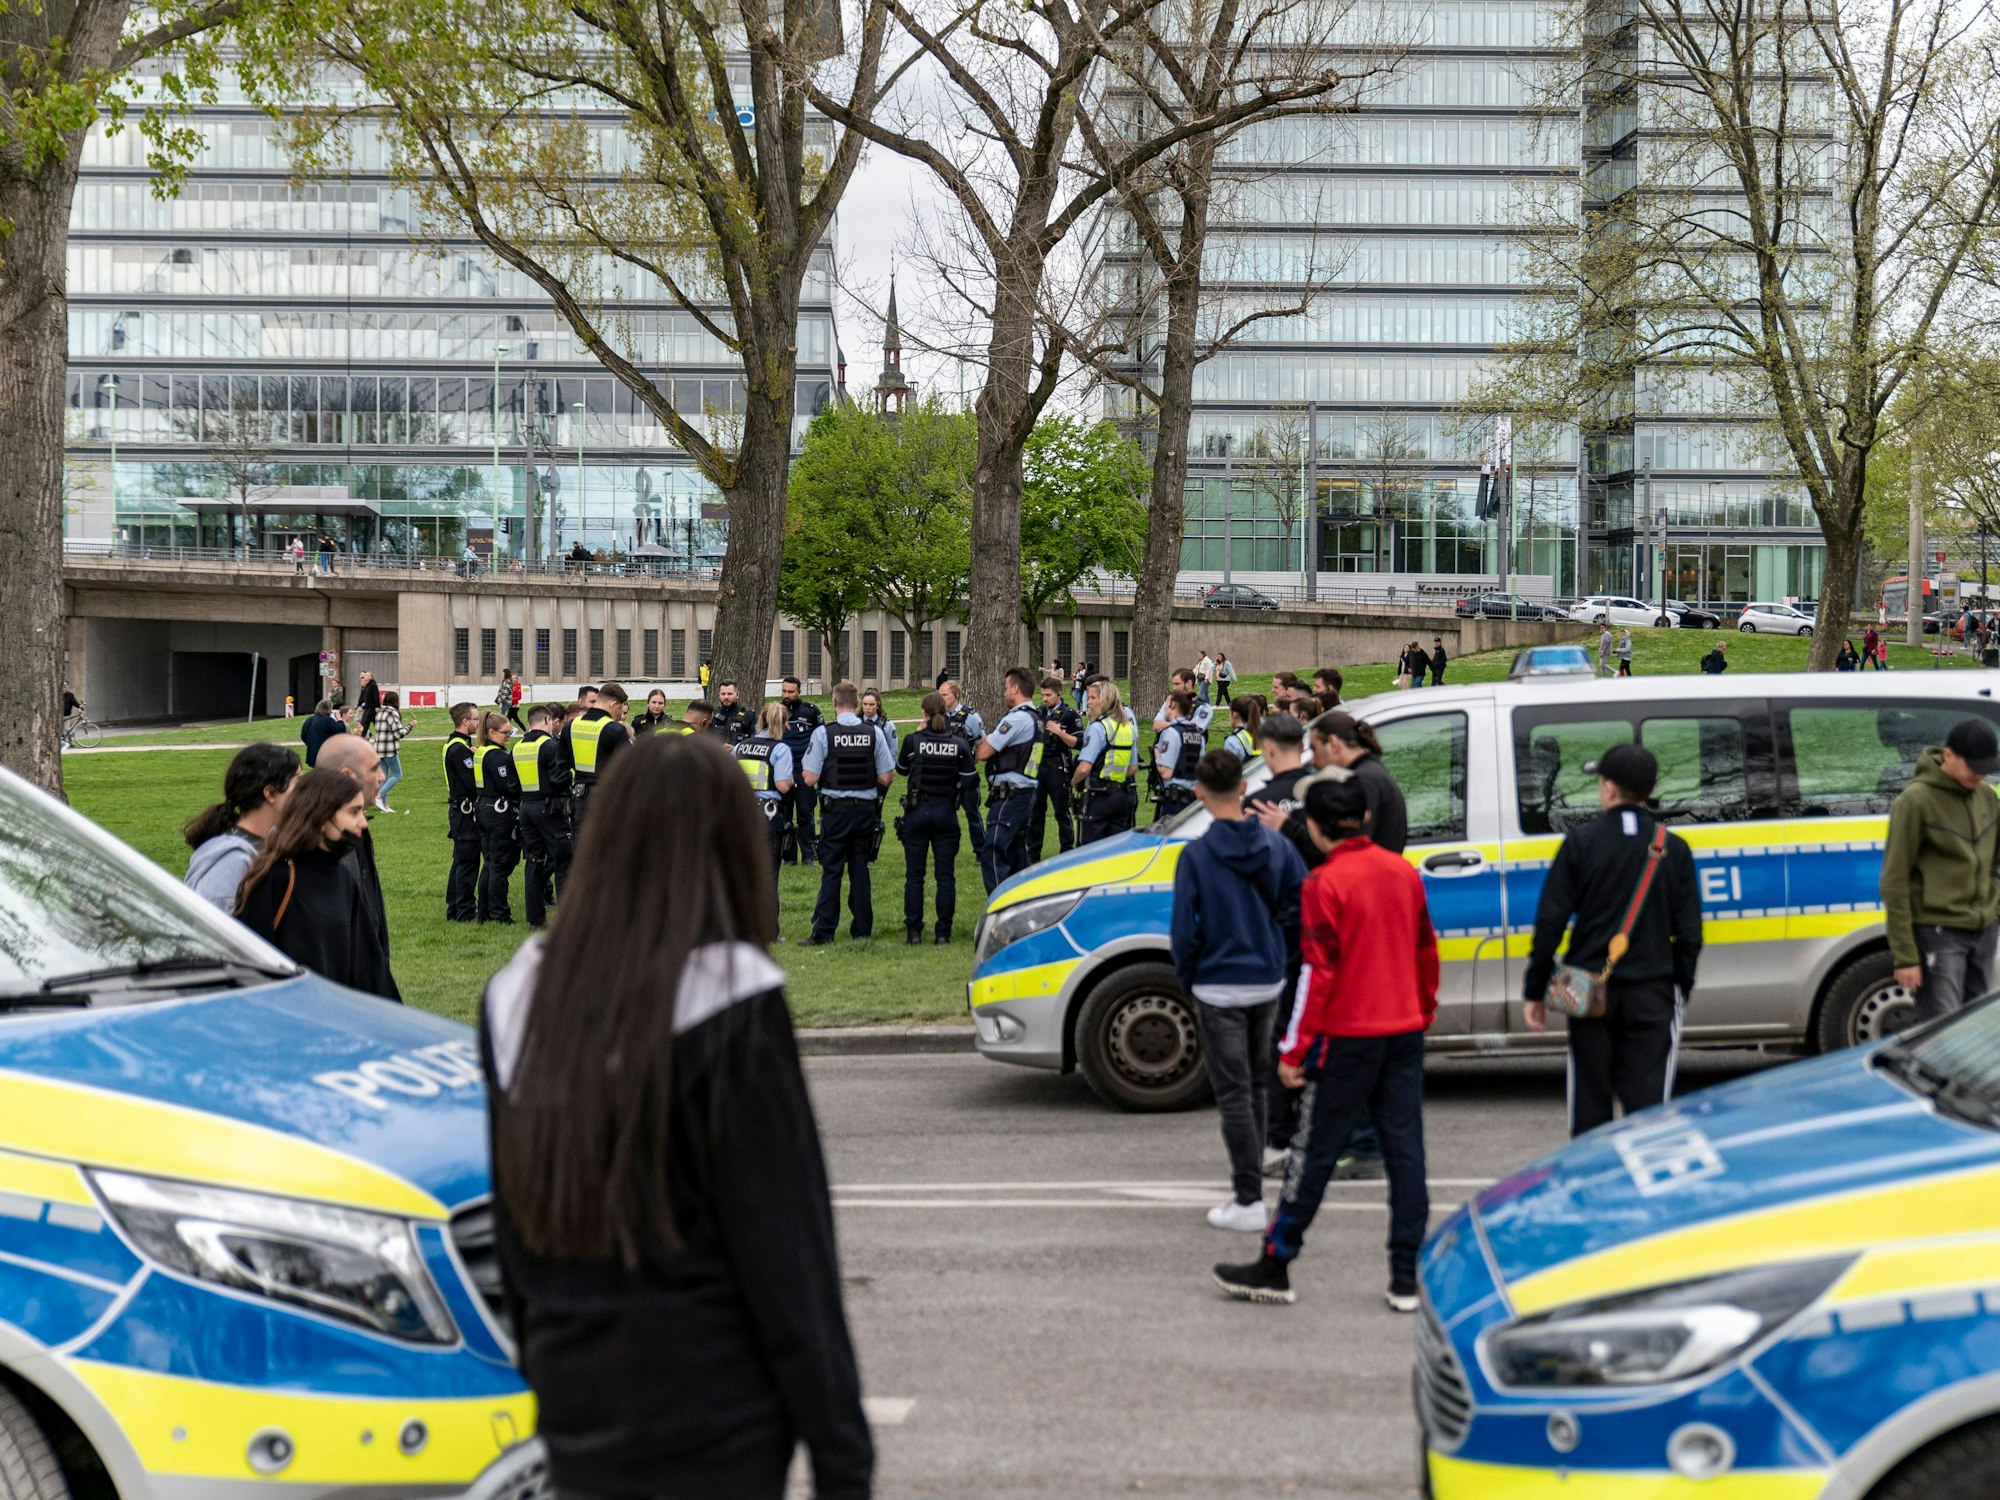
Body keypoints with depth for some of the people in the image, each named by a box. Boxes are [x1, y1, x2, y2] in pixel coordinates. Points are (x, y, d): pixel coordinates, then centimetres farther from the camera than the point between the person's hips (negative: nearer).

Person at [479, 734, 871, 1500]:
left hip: (576, 1414, 6)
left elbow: (513, 1228, 12)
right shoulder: (730, 1002, -15)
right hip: (715, 1426, -5)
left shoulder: (520, 996, 3)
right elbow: (785, 1251, -14)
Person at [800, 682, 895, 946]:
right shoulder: (873, 733, -2)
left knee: (831, 871, 0)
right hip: (865, 809, 3)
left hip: (835, 809, -3)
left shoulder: (823, 733, -10)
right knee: (860, 869, 11)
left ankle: (823, 932, -1)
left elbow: (810, 778, -11)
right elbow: (886, 778, 0)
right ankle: (862, 929, 15)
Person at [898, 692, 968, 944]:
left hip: (917, 812, -1)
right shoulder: (959, 744, -4)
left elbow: (901, 769, 9)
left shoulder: (913, 740, -9)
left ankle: (913, 931, 6)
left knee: (914, 875, 6)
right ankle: (943, 931, 4)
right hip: (946, 813, 1)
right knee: (946, 875, 6)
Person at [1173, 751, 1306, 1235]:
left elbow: (1184, 929, -12)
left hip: (1219, 990, -5)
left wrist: (1187, 982, 2)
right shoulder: (1276, 845, -1)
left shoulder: (1196, 855, -14)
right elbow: (1304, 903, 0)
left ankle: (1249, 1202, -1)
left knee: (1233, 1095, 0)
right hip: (1268, 983, 5)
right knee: (1255, 1087, 19)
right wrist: (1278, 952, 12)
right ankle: (1250, 1183, 28)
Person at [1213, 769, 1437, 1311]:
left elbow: (1318, 972, -16)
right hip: (1405, 1031, 6)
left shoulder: (1325, 884, -14)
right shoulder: (1404, 872, 5)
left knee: (1315, 1153, 3)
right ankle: (1406, 1279, 9)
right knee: (1404, 1150, 7)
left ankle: (1275, 1266, 12)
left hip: (1348, 1037, -6)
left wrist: (1294, 1049, -10)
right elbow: (1426, 952, 14)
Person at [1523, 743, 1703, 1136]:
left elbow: (1550, 922, -4)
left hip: (1590, 993, 0)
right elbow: (1689, 931, 3)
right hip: (1651, 992, 0)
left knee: (1590, 1102, 9)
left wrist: (1535, 990, 3)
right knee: (1648, 1100, 0)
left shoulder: (1581, 842, -4)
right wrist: (1683, 988, 15)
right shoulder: (1673, 848, 1)